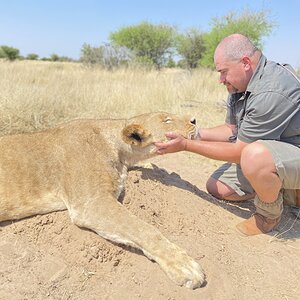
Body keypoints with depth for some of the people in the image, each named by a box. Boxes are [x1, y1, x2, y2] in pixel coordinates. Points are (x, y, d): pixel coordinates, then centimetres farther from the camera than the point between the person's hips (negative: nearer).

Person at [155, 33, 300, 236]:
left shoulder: (271, 92, -30)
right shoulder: (239, 86, 0)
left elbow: (238, 152, -25)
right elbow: (231, 129, 10)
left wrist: (186, 145, -19)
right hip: (263, 154, 9)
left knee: (255, 155, -40)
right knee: (217, 187, 7)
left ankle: (270, 214, -8)